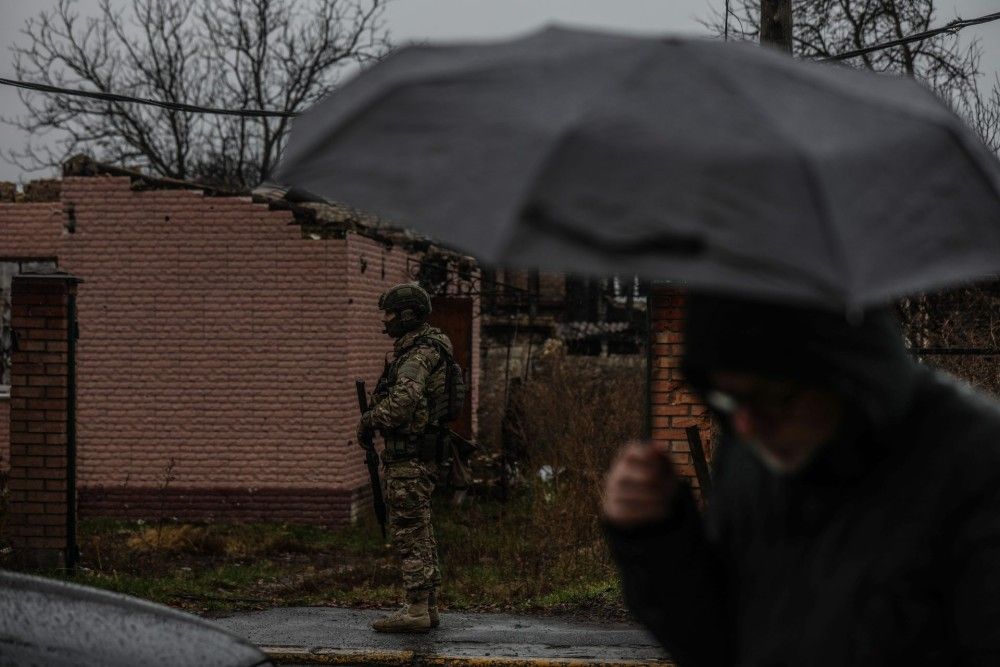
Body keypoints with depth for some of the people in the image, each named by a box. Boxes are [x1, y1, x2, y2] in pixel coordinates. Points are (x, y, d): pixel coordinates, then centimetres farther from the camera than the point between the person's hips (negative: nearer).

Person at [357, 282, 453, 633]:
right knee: (420, 534, 13)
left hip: (409, 459, -11)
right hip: (419, 456, 11)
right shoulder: (424, 349, 16)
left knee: (409, 533, -8)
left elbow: (403, 401, -30)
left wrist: (369, 420, -15)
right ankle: (428, 608, 17)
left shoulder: (418, 354, -16)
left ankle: (416, 610, -7)